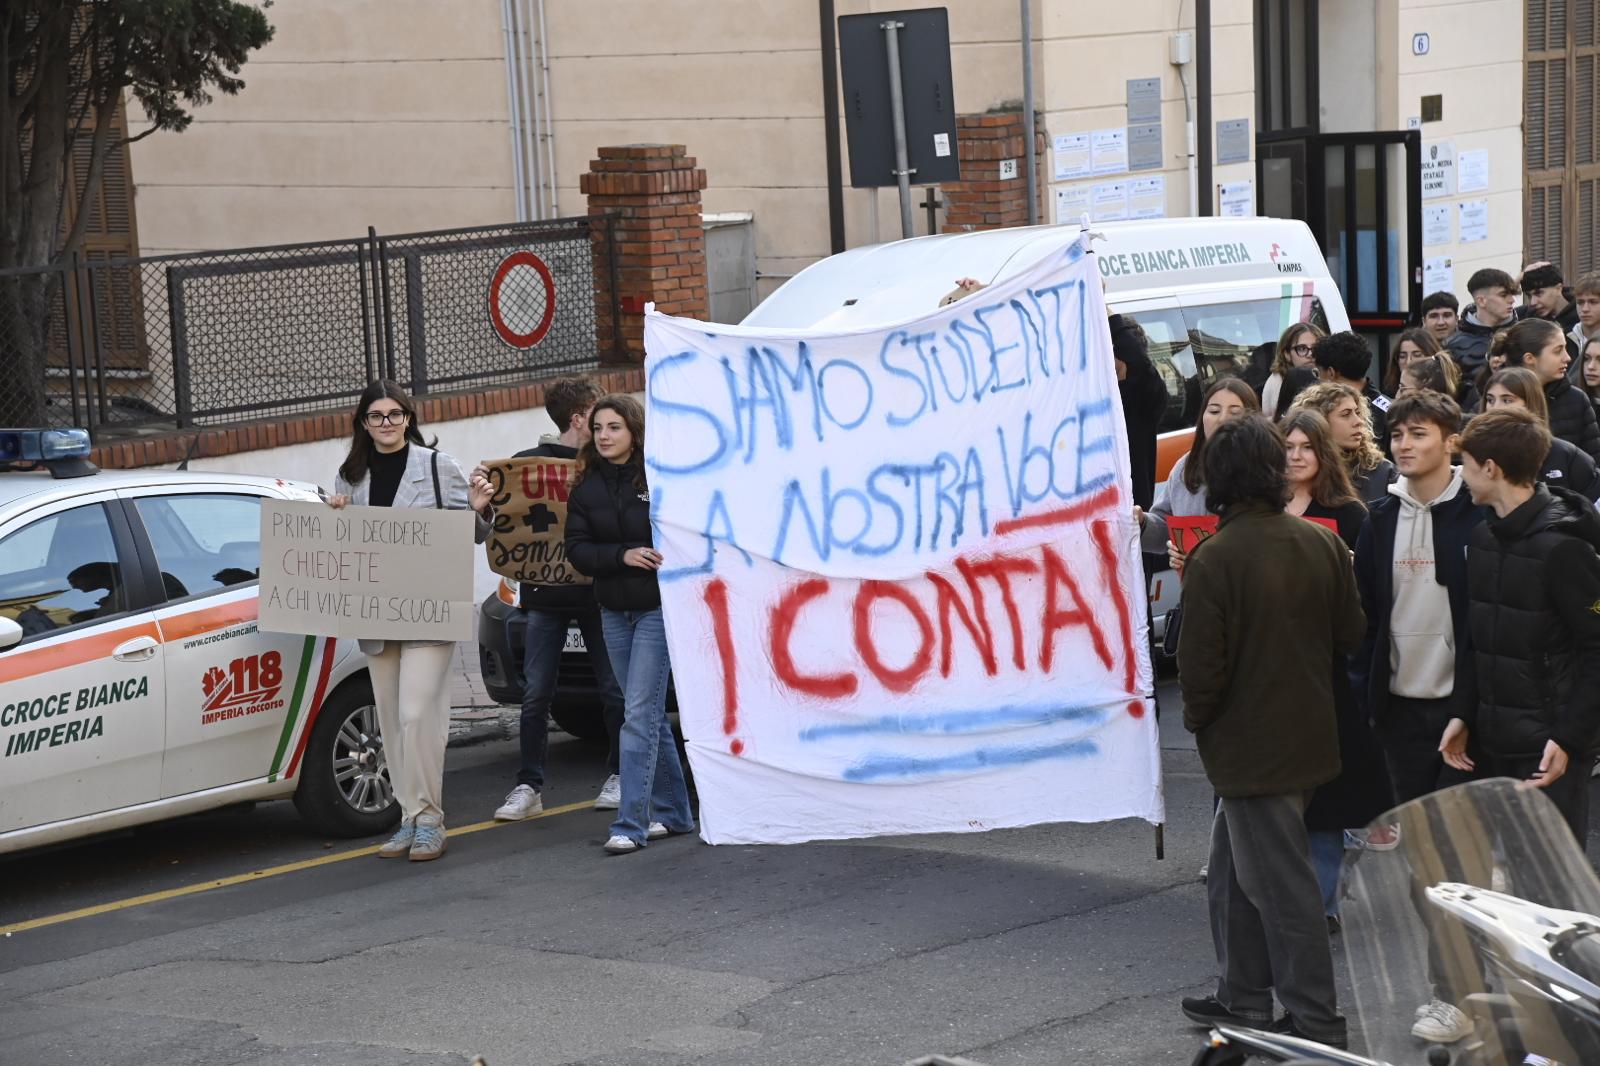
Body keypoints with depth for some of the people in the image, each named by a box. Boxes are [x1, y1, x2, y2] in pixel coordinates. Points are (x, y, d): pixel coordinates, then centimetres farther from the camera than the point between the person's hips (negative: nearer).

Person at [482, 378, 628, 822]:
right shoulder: (527, 463, 2)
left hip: (598, 595, 1)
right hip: (544, 597, 0)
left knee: (614, 691, 5)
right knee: (536, 695, 0)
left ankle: (620, 776, 20)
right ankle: (529, 786, 6)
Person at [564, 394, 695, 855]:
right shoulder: (586, 488, 6)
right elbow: (577, 549, -1)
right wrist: (623, 555, -16)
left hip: (659, 609, -6)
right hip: (614, 612, 6)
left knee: (639, 715, -11)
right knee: (650, 714, 13)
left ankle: (631, 824, -11)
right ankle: (673, 812, 23)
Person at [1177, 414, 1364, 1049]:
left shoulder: (1215, 557, -21)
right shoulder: (1322, 544, -2)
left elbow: (1200, 662, -19)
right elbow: (1351, 633, 6)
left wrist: (1197, 718, -1)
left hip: (1249, 745, -7)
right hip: (1309, 731, 7)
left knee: (1281, 886, 2)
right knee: (1234, 871, 20)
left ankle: (1315, 1019, 9)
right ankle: (1244, 998, 28)